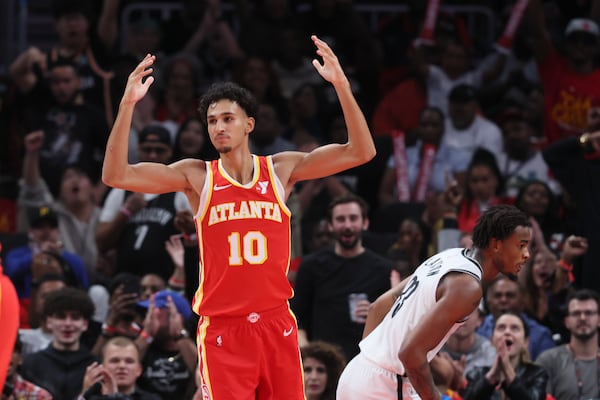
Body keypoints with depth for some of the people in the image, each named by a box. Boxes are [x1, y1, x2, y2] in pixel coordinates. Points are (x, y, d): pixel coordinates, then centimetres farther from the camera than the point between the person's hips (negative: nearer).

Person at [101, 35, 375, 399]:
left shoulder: (281, 170, 5)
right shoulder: (197, 177, 2)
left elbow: (361, 151, 0)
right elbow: (115, 175, -6)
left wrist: (341, 85, -12)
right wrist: (128, 105, -17)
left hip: (277, 325, 2)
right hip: (222, 329, -2)